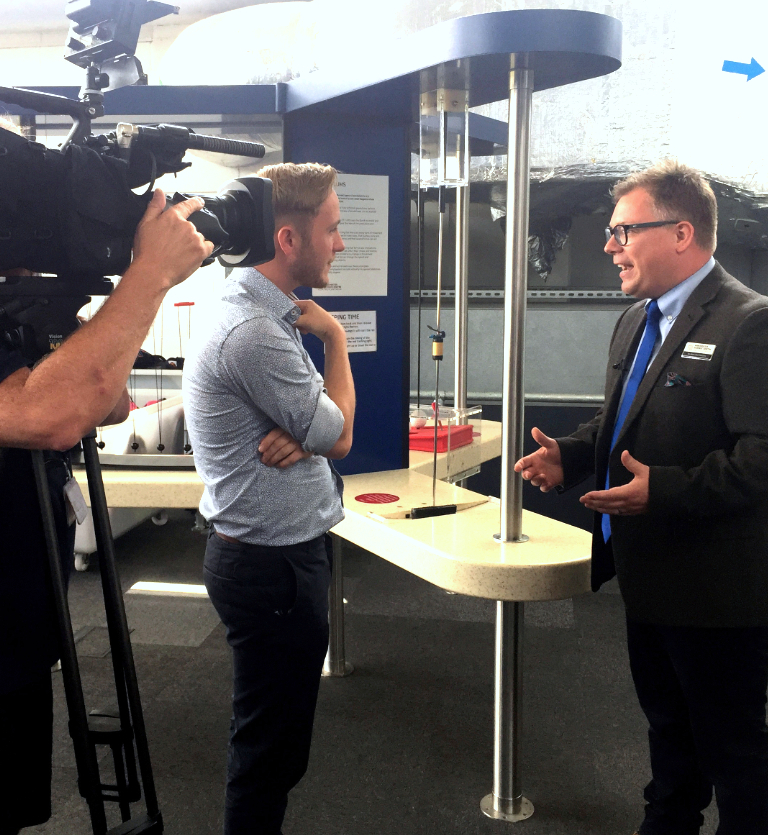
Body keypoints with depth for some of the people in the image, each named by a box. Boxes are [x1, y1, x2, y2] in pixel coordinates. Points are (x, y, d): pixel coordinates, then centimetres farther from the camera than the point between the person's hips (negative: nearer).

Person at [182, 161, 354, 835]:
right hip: (273, 565, -10)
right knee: (270, 744, 7)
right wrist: (336, 337, -4)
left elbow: (325, 426, 11)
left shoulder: (270, 315, 9)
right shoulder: (255, 332, -24)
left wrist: (302, 433, -13)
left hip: (283, 551, 10)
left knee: (281, 735, 23)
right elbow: (339, 437, -15)